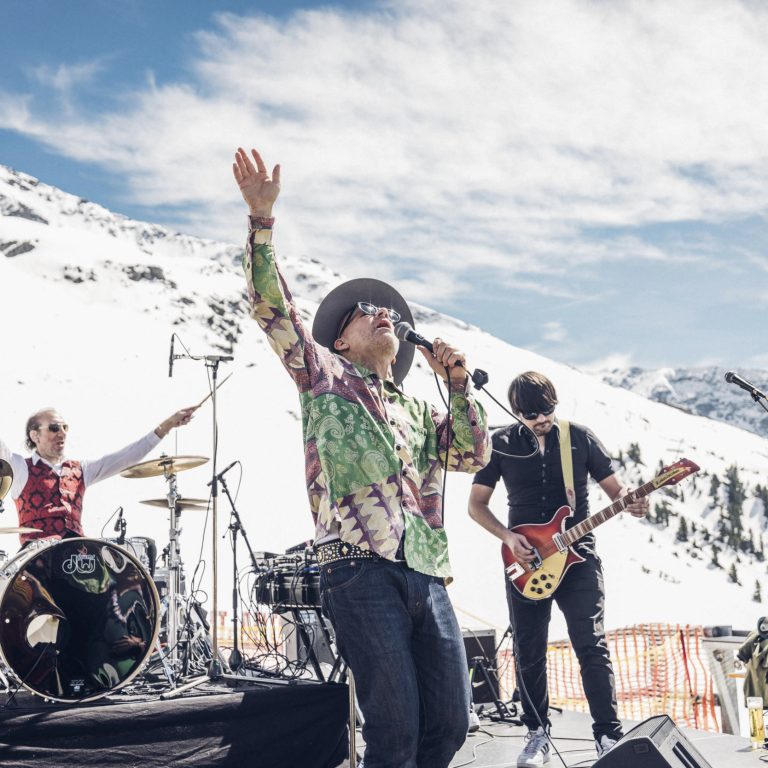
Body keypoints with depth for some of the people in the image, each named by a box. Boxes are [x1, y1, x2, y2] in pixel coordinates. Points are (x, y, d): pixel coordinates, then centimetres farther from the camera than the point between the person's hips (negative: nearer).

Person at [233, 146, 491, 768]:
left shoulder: (418, 412, 29)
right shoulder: (326, 376, 15)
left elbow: (474, 454, 17)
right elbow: (272, 307, 3)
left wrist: (458, 383, 9)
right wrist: (262, 220, -7)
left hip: (427, 575, 6)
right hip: (361, 569, -6)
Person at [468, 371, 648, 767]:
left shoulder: (581, 437, 2)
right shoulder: (502, 444, 1)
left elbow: (614, 486, 6)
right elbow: (476, 504, 5)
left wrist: (630, 502, -17)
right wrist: (508, 537, -10)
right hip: (524, 560, 1)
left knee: (592, 646, -8)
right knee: (529, 653, 5)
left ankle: (609, 735, -2)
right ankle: (537, 734, 19)